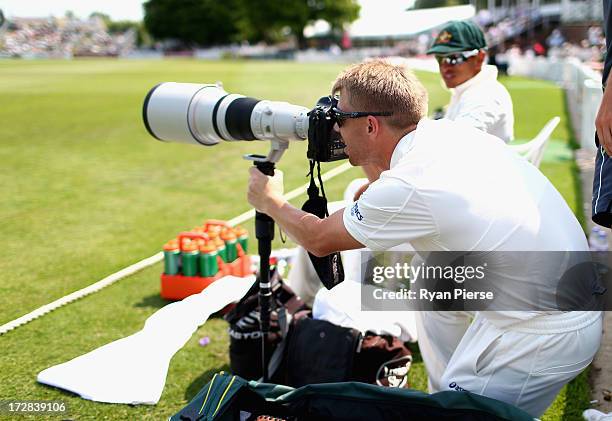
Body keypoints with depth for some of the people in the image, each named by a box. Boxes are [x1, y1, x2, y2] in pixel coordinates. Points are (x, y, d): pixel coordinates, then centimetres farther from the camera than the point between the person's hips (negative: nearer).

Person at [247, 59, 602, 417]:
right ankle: (449, 392, 32)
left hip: (546, 339, -9)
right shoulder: (451, 130, -1)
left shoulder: (407, 187, -22)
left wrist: (270, 201, 12)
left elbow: (318, 240, -4)